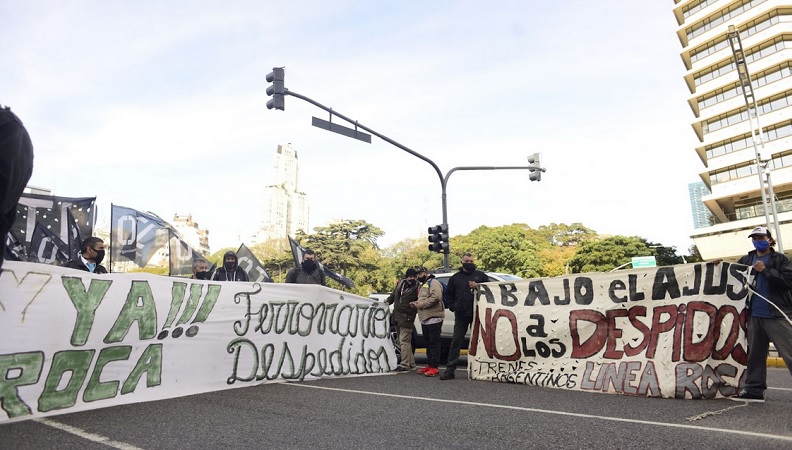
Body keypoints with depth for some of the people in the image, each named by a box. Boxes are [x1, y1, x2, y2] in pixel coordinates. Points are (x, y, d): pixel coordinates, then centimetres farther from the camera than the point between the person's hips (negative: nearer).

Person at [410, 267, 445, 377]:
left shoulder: (433, 283, -7)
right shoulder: (422, 285, 24)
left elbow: (436, 297, -22)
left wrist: (421, 304, -17)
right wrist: (416, 303, 10)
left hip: (433, 317, -10)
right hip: (424, 318, 10)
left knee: (434, 343, -8)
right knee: (428, 343, 14)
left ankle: (434, 367, -7)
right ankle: (429, 365, 21)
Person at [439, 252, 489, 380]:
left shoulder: (481, 275, 7)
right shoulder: (455, 278, 13)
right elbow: (448, 295, 16)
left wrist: (477, 286, -11)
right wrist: (453, 307, 1)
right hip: (460, 315, 1)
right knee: (456, 341, 0)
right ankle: (450, 369, 2)